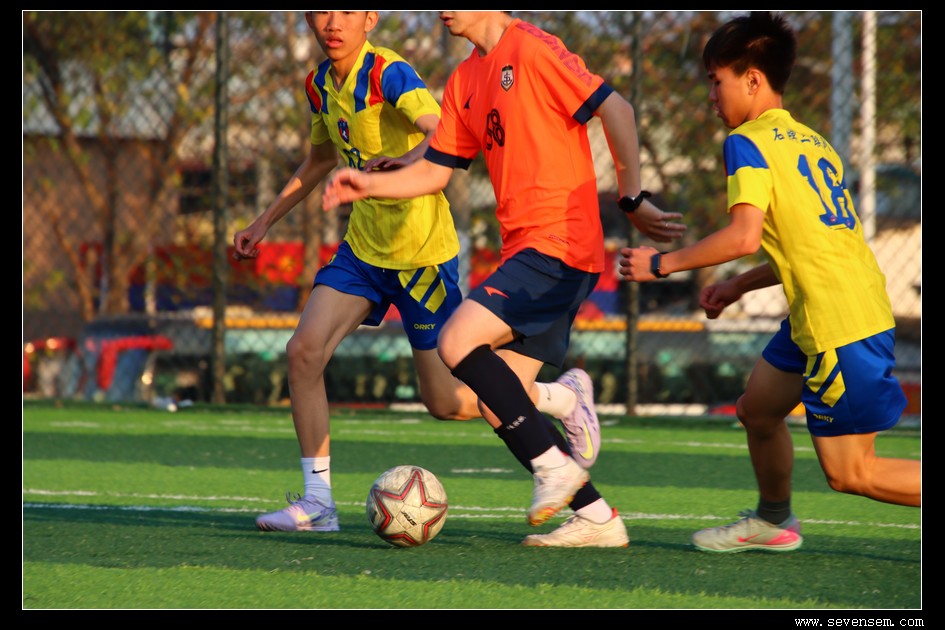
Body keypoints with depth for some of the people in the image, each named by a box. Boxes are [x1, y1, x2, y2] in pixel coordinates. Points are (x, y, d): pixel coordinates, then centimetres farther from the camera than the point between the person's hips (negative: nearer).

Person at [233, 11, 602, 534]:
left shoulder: (389, 73, -19)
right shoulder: (320, 85, 5)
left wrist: (407, 160, -58)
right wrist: (264, 222, 23)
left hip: (420, 250, -7)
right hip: (363, 247, 7)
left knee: (445, 402, 1)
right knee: (303, 351, -10)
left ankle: (565, 396, 25)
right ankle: (317, 501, -2)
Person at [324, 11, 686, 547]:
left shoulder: (532, 48, -9)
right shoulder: (466, 81, 17)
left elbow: (615, 109, -12)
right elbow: (435, 171, 20)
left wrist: (634, 199, -16)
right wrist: (369, 185, 5)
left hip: (560, 244, -9)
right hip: (525, 248, 9)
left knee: (458, 344, -21)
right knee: (500, 399, 5)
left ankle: (555, 465, -12)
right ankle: (597, 518, 10)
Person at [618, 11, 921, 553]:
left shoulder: (749, 142, -9)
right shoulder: (812, 142, 16)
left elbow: (745, 235, -21)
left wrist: (661, 264, -9)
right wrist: (741, 286, 27)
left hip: (840, 325, -9)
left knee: (851, 473, -4)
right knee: (759, 407, 23)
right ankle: (774, 521, 41)